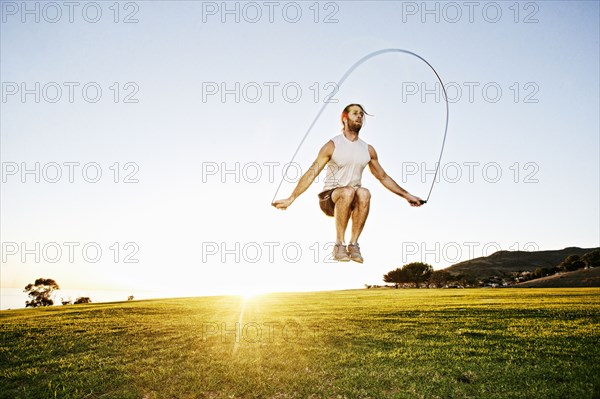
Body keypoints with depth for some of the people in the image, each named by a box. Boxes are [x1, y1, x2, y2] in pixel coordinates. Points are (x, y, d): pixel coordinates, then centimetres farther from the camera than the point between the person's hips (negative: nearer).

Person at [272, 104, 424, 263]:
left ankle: (353, 244, -21)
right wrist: (290, 199, -17)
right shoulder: (332, 146, -4)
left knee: (364, 193, -31)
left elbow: (383, 177, 19)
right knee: (348, 191, -36)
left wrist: (407, 195, 16)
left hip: (352, 202, 3)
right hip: (330, 198, -3)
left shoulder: (368, 150, 9)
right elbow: (311, 173, -9)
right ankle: (339, 244, -24)